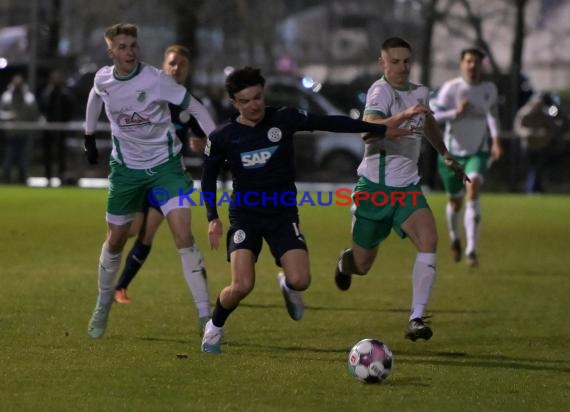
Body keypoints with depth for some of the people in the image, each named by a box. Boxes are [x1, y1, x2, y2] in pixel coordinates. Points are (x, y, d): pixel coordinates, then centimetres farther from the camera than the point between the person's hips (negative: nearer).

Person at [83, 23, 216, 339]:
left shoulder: (155, 79, -19)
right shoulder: (103, 79, -6)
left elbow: (195, 107, -14)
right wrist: (89, 136, 23)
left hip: (164, 164, -4)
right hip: (126, 167, 4)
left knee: (184, 236, -18)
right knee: (114, 241, 13)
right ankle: (103, 305, 38)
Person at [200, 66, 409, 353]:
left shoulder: (284, 119, -7)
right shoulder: (223, 137, -7)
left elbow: (331, 123, -2)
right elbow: (208, 176, 8)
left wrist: (382, 130, 0)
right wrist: (213, 218, -1)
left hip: (283, 213, 1)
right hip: (244, 214, -1)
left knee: (300, 281, -17)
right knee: (242, 286, -19)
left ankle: (286, 286, 23)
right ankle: (215, 327, 12)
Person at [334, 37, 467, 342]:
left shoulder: (419, 93, 8)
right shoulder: (381, 91, -15)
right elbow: (368, 131, -35)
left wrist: (445, 155, 42)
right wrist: (403, 116, -49)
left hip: (407, 187, 5)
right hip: (375, 186, -5)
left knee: (428, 240, -23)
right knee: (362, 266, 7)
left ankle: (416, 319, -25)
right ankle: (346, 261, 47)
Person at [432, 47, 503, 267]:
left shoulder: (489, 89, 1)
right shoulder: (450, 88, -10)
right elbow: (434, 116, -13)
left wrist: (496, 140, 11)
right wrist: (456, 113, -28)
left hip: (478, 152, 1)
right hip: (452, 152, -1)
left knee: (473, 190, -24)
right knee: (455, 201, 12)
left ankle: (471, 250, -26)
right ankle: (454, 238, 45)